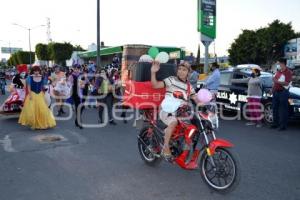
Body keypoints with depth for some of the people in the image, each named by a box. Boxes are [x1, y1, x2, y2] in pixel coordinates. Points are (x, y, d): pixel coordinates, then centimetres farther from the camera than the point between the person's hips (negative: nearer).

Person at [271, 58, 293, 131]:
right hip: (276, 92, 8)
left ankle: (283, 125, -1)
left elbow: (286, 83, -17)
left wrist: (277, 81, -24)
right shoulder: (278, 72, 16)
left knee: (283, 110, -5)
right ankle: (275, 123, 20)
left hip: (283, 92, -8)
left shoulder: (288, 72, -9)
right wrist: (273, 89, 15)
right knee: (275, 108, 11)